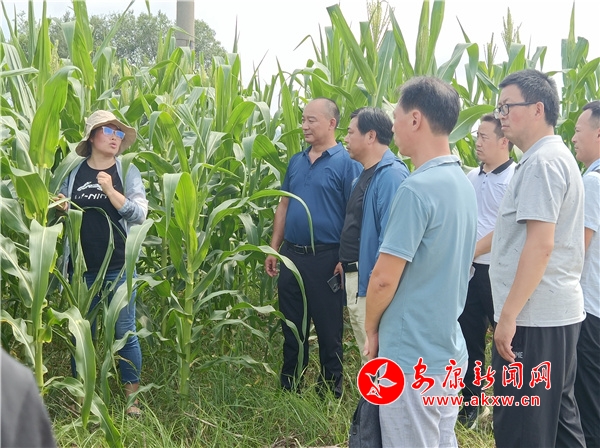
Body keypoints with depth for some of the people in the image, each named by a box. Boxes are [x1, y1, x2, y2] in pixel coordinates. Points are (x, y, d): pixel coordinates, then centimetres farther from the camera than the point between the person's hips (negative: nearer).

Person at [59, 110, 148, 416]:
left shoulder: (127, 171, -1)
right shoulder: (73, 171, 4)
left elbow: (140, 214, -11)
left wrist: (110, 190, -22)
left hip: (119, 266, -2)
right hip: (82, 267, 2)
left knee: (125, 332, 5)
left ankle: (132, 396, 17)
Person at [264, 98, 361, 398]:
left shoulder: (347, 163, -9)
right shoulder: (296, 161, 10)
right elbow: (284, 206, 14)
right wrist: (274, 249, 10)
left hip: (326, 258, -6)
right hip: (291, 254, 6)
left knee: (328, 329, 6)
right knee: (291, 326, 15)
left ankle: (331, 392, 20)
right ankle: (289, 388, 28)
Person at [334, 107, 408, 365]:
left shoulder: (390, 174, -18)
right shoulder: (365, 174, 14)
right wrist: (345, 260, 18)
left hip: (371, 280, -10)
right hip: (354, 275, 10)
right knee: (366, 352, 19)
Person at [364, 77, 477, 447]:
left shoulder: (418, 188, -21)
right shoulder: (463, 183, 8)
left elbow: (385, 277, -20)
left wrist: (371, 328, -2)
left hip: (412, 357, -9)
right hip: (449, 349, 9)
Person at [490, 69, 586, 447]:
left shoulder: (541, 162, -15)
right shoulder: (558, 156, 16)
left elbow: (540, 245, -22)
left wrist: (508, 314, -20)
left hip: (534, 317, -10)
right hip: (558, 311, 10)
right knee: (558, 415, 17)